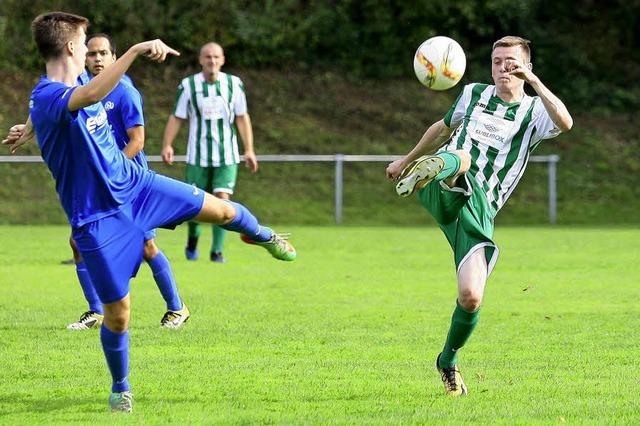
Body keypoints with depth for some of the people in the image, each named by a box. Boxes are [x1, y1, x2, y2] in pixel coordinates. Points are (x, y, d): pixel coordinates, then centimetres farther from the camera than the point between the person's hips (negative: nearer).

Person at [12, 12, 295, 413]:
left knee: (219, 209, 6)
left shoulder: (77, 86, 2)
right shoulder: (46, 99, -28)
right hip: (97, 218, -7)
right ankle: (121, 388, 24)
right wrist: (137, 49, -55)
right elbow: (91, 96, -49)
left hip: (133, 183, 7)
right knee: (118, 311, -2)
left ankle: (263, 235, 41)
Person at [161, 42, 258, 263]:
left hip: (227, 156, 0)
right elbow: (177, 117, 1)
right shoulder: (188, 85, -2)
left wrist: (249, 150, 1)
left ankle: (217, 251, -4)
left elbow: (242, 118, 6)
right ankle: (192, 240, 32)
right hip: (198, 156, 0)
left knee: (222, 200, -11)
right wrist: (167, 144, -12)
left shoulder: (234, 84, 1)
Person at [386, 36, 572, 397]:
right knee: (460, 157, -37)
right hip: (443, 193, 1)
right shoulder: (474, 95, 16)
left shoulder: (534, 112, 5)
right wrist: (407, 159, 46)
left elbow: (565, 122, -20)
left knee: (471, 298, -11)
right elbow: (443, 128, 35)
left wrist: (533, 81, -26)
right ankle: (423, 172, -75)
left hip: (479, 210, -1)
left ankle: (449, 361, 18)